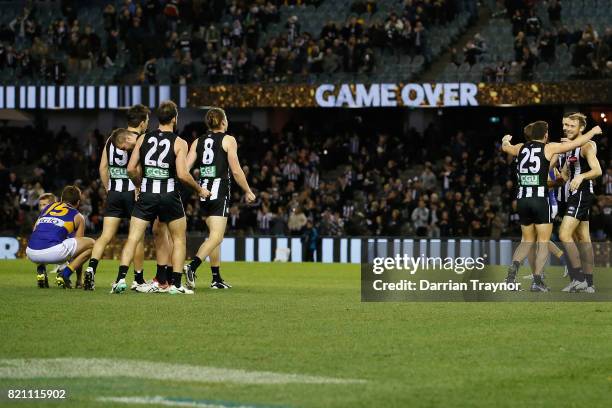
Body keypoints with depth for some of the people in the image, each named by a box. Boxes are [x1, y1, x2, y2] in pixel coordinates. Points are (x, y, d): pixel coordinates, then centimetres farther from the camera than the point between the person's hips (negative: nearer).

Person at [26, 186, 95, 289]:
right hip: (52, 251, -5)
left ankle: (40, 272, 16)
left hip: (31, 253, 5)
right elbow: (78, 244, 27)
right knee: (90, 244, 13)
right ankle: (64, 275, -1)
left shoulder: (47, 208, 31)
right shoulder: (78, 217, 20)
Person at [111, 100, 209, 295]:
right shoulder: (179, 143, -5)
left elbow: (131, 169, 4)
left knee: (133, 238, 3)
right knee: (179, 239, 13)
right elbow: (182, 174, -13)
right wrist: (199, 189, 3)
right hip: (169, 196, -2)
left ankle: (121, 278, -12)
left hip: (146, 196, 2)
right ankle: (176, 284, 8)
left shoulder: (143, 138, 5)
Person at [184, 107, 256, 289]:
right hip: (219, 193, -6)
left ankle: (216, 278, 17)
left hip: (203, 191, 6)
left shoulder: (198, 142, 12)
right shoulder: (228, 140, -3)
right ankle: (192, 266, -30)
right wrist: (248, 192, 4)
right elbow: (236, 171, -6)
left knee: (214, 236, 16)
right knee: (216, 237, -10)